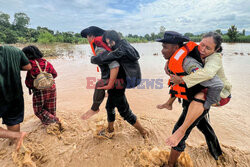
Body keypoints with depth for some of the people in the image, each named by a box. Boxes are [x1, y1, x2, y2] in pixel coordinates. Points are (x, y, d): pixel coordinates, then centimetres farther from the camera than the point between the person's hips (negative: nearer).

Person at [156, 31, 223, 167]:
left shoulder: (188, 63, -34)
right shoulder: (176, 59, -7)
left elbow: (217, 84, -34)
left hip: (196, 104, -9)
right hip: (190, 100, 9)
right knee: (203, 126, 30)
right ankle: (216, 152, 57)